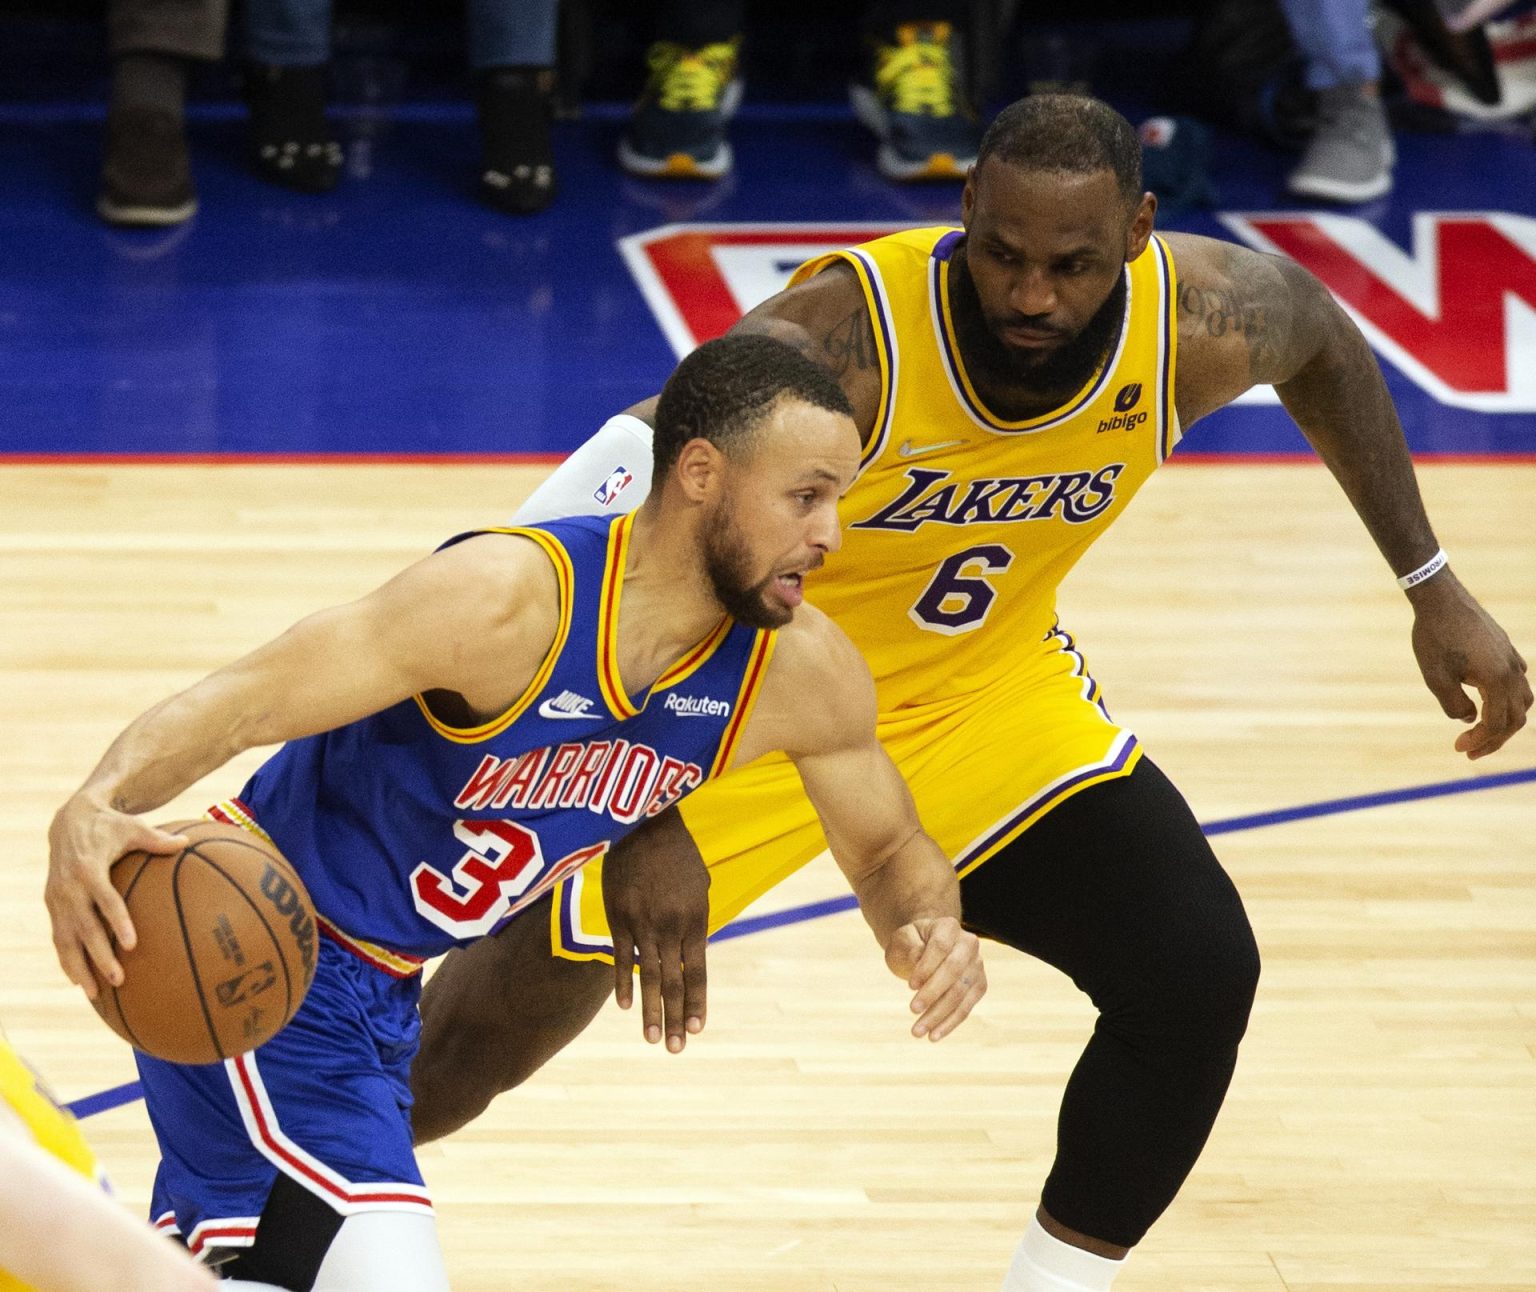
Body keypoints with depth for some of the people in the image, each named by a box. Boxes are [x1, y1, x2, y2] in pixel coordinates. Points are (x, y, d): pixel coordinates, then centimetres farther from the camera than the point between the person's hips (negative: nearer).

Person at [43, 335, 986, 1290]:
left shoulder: (802, 673, -10)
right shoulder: (510, 598, -29)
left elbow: (890, 851, 7)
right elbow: (241, 703, -31)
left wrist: (928, 927, -17)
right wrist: (95, 810, -50)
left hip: (385, 994, 8)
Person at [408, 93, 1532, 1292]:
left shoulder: (1200, 319, -21)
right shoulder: (839, 339, -36)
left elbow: (1326, 344, 4)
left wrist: (1431, 584, 5)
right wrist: (645, 823, -50)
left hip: (982, 690, 4)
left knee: (1200, 973, -11)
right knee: (494, 1031, 1)